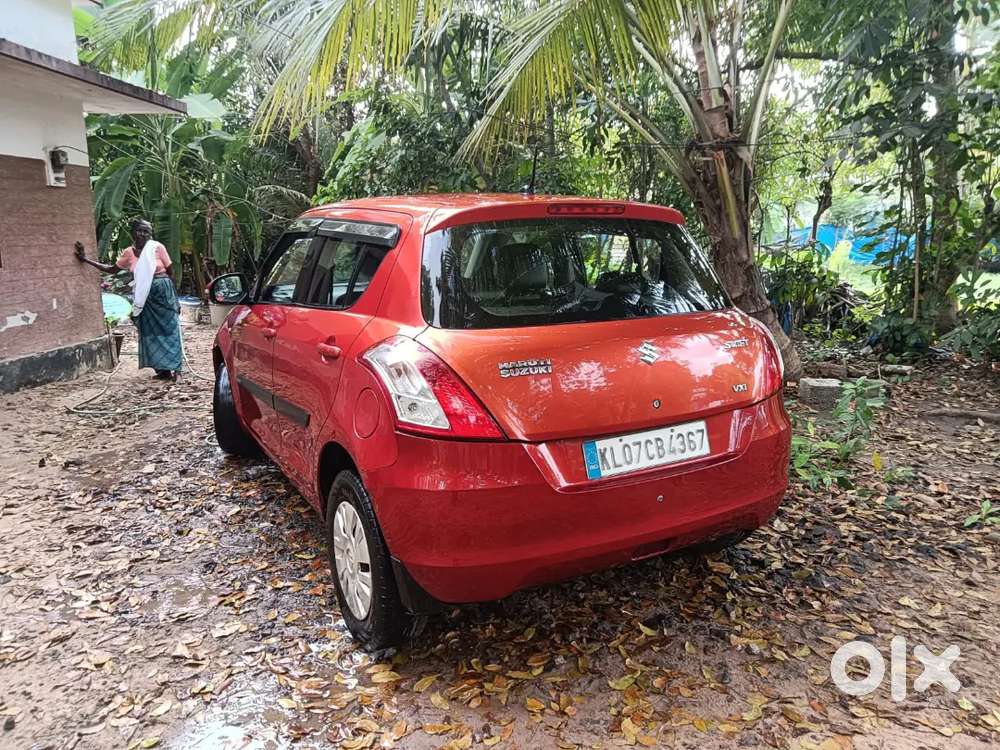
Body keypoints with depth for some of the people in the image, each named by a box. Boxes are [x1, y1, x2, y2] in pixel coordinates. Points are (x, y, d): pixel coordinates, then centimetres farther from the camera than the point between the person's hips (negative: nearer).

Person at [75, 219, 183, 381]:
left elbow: (169, 272, -3)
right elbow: (111, 269, 16)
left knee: (168, 330, -2)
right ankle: (163, 369, 12)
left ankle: (172, 368, 2)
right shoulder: (129, 252, 5)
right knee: (150, 332, 5)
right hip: (144, 297, 5)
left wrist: (175, 298, -4)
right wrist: (86, 260, 13)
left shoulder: (157, 248, -5)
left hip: (163, 291, -4)